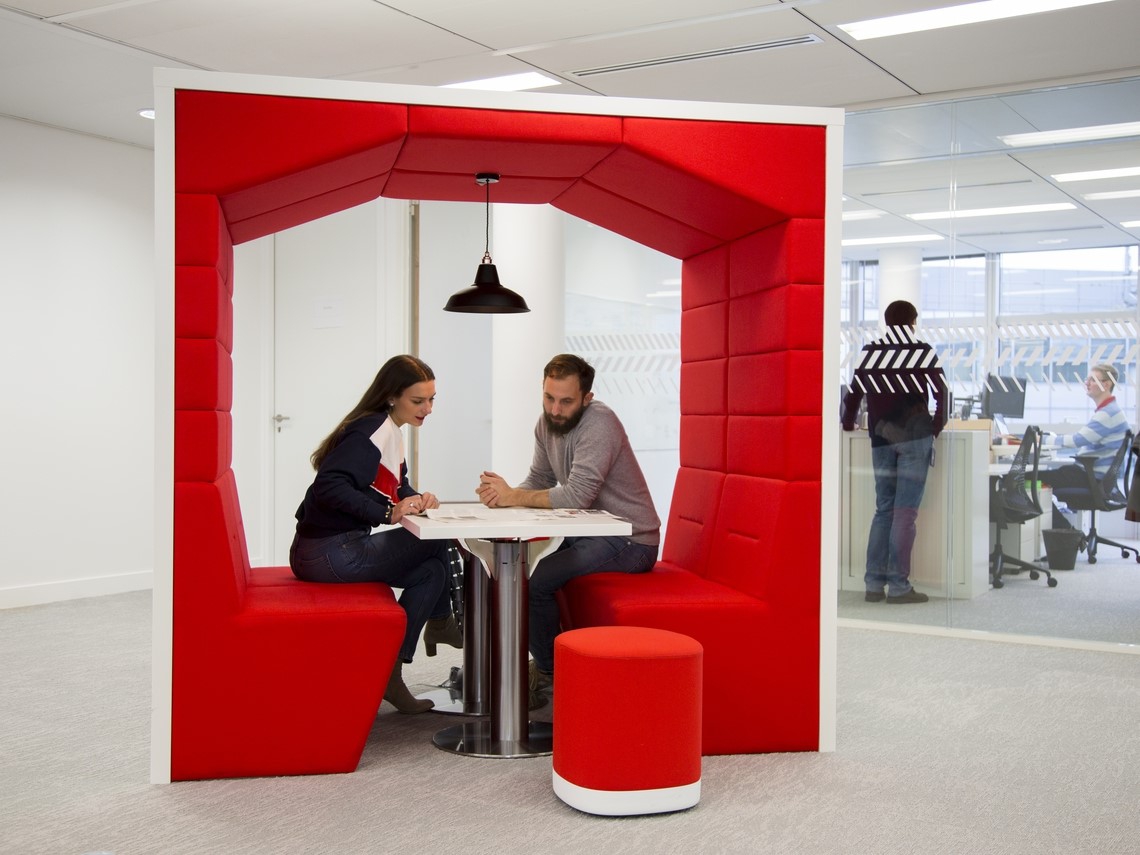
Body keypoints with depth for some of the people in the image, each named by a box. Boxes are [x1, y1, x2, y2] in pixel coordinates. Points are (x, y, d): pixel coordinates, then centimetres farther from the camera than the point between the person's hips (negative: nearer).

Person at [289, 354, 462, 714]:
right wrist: (389, 513, -31)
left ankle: (391, 668, 15)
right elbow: (329, 487, -28)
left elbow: (398, 486, 20)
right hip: (328, 553, -10)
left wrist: (418, 499, -2)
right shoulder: (371, 431, -17)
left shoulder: (391, 432, 15)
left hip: (328, 550, 10)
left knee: (432, 569, 9)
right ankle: (439, 623, 14)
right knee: (435, 544, -3)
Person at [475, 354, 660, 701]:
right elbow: (538, 481, 7)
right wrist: (501, 493, -15)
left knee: (536, 580, -21)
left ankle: (549, 670, 2)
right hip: (591, 532, 9)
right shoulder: (547, 423, 4)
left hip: (630, 542, -9)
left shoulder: (599, 424, -23)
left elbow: (577, 495, -30)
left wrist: (513, 497, -23)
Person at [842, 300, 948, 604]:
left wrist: (848, 425, 26)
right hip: (915, 437, -3)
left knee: (883, 510, 9)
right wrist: (936, 427, 9)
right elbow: (942, 393, -4)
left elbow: (853, 393, 12)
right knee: (905, 512, -3)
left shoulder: (870, 352, 9)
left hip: (881, 439, 4)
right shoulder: (923, 352, 1)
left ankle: (874, 584, 6)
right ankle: (898, 585, -4)